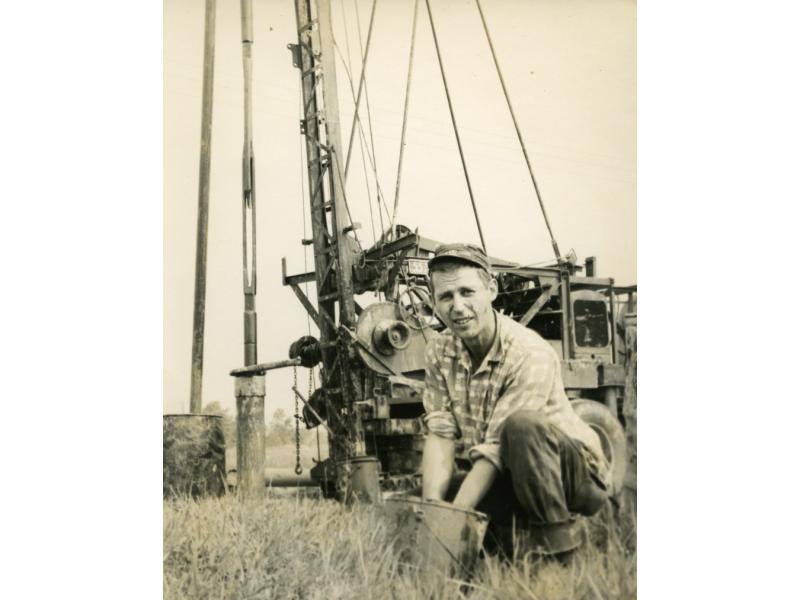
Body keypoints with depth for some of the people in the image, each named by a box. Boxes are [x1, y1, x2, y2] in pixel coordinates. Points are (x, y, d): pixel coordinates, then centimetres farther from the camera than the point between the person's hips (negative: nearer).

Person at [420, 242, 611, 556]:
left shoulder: (530, 354, -24)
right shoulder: (439, 352, -4)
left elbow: (495, 450, -27)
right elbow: (440, 433, -8)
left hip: (580, 474, -6)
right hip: (509, 481, 6)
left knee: (521, 424, -37)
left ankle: (560, 542, -21)